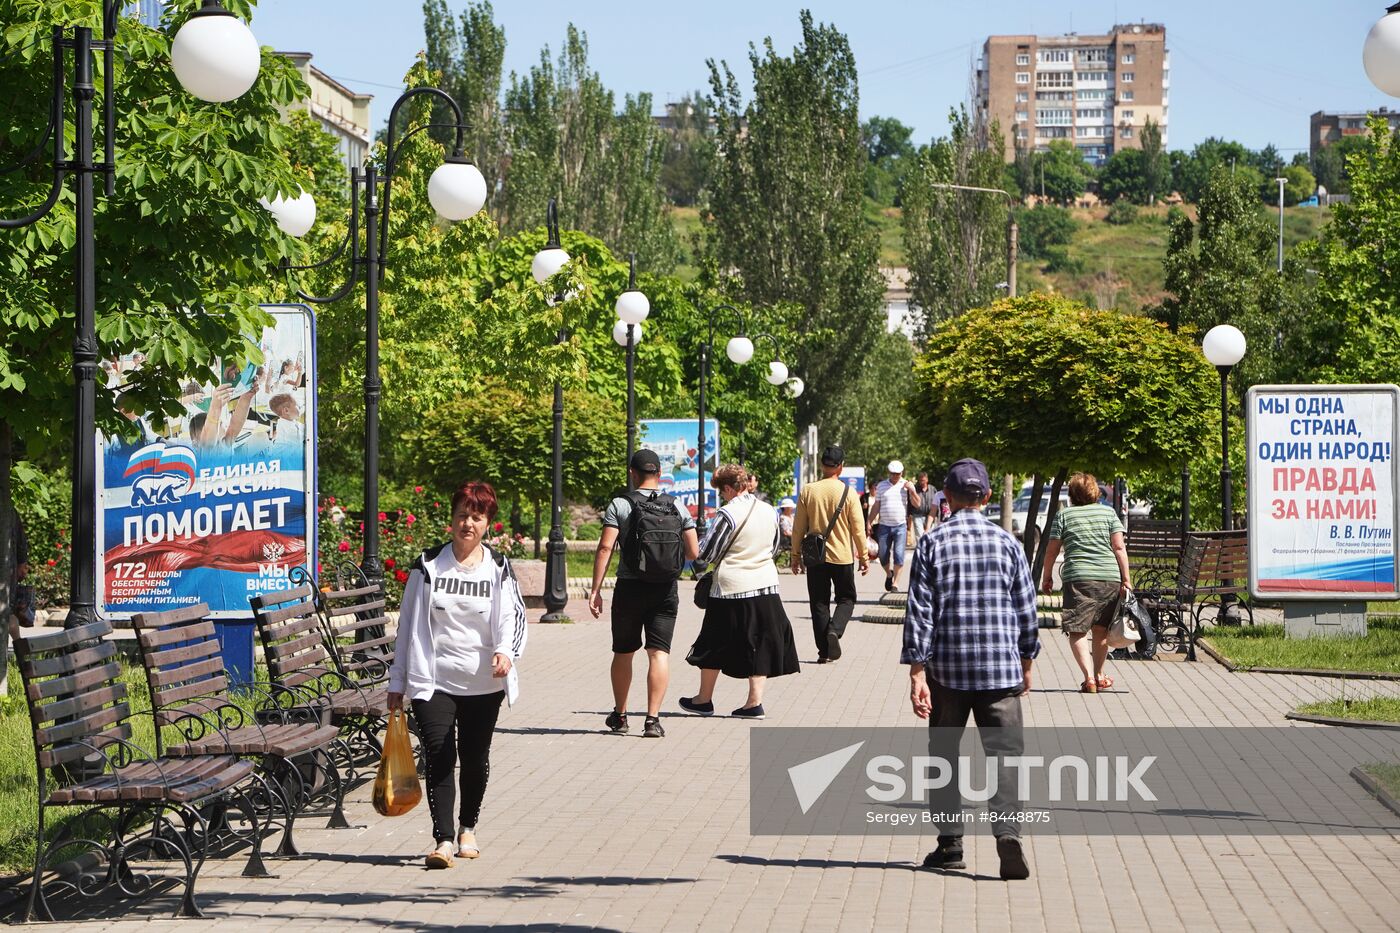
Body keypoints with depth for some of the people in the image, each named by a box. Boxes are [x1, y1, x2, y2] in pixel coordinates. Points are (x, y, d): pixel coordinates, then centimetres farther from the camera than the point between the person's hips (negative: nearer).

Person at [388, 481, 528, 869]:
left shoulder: (498, 568, 3)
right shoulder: (428, 564, 2)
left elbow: (513, 615, -1)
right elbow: (409, 622, 6)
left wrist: (506, 651, -25)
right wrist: (398, 682, 6)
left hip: (482, 683, 1)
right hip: (433, 680, -1)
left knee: (475, 758, 11)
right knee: (438, 756, -12)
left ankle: (468, 828, 32)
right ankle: (444, 840, -14)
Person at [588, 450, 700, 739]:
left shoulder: (619, 505, -4)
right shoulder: (678, 508, 3)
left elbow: (605, 548, -12)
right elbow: (694, 553, 1)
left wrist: (595, 590, -11)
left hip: (630, 587, -1)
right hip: (666, 589, 1)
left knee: (623, 653, 15)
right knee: (659, 652, 0)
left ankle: (620, 715, 28)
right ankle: (652, 719, -11)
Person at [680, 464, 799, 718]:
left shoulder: (728, 514, -15)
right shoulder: (769, 511, 3)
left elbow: (706, 553, -9)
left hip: (732, 588, -5)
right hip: (765, 585, 5)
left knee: (715, 645, 9)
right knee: (760, 643, 9)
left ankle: (704, 699, 20)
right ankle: (755, 702, 5)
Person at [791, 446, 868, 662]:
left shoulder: (807, 491, -3)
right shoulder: (847, 492, -8)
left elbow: (798, 527, 1)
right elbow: (858, 528, -5)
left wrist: (796, 555, 10)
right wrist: (864, 556, 5)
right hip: (842, 556, -2)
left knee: (819, 603, 9)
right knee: (846, 599, 14)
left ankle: (824, 652, 7)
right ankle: (835, 630, -14)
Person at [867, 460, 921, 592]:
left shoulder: (907, 485, 4)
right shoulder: (881, 486, 7)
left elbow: (917, 504, 0)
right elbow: (876, 506, 11)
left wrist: (911, 490, -14)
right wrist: (869, 522, 7)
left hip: (900, 526, -2)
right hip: (884, 526, 2)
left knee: (899, 556, -9)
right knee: (883, 555, 6)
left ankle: (895, 583, -4)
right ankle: (889, 574, 34)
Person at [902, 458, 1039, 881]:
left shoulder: (931, 544, -2)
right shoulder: (1007, 543, 2)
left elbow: (919, 612, -6)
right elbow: (1026, 609, 7)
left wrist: (917, 672, -5)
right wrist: (1026, 664, 19)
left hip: (947, 670, 0)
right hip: (1001, 670, 0)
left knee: (943, 754, 13)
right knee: (1005, 752, -2)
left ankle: (949, 843, 15)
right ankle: (1008, 830, -22)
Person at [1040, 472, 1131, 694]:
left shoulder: (1063, 515, 5)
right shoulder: (1108, 512, 9)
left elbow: (1051, 550, 5)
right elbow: (1119, 547, 3)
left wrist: (1047, 576, 18)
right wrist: (1126, 578, 4)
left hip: (1078, 578, -3)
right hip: (1109, 577, 3)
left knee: (1076, 631, -3)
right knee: (1101, 630, 17)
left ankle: (1089, 678, -19)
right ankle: (1099, 676, 28)